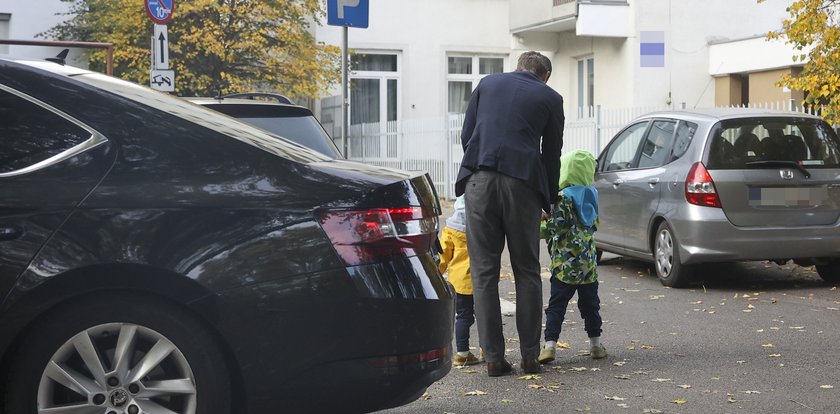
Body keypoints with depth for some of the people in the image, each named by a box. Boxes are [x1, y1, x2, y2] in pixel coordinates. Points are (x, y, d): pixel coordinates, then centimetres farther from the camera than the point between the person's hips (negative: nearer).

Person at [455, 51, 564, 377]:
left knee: (484, 272, 4)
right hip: (523, 182, -1)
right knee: (527, 273, 8)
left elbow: (466, 135, 16)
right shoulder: (550, 98, 13)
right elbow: (551, 154, 16)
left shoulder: (487, 84, 18)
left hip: (480, 179, 1)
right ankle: (530, 356, 7)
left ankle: (494, 357, 3)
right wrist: (549, 200, 26)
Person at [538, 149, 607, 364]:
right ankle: (595, 344, 22)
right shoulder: (591, 196, 8)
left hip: (565, 265, -5)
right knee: (590, 304, 15)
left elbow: (552, 228, -15)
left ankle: (550, 344, -12)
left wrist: (539, 228, 3)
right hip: (589, 264, 5)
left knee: (556, 306, -3)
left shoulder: (562, 198, -12)